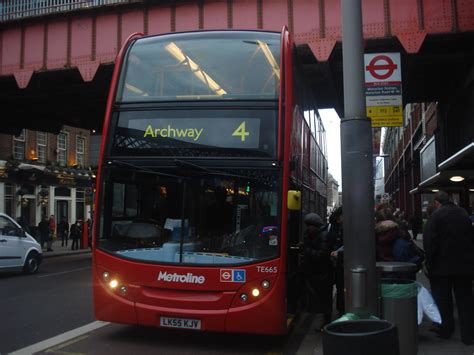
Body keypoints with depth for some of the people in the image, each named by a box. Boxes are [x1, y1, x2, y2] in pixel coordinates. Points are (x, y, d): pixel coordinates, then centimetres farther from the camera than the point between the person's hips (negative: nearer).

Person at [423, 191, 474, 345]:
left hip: (443, 266, -4)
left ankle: (446, 330, 18)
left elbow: (429, 242, -15)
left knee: (443, 300, 10)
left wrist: (430, 264, -7)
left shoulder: (436, 215, -12)